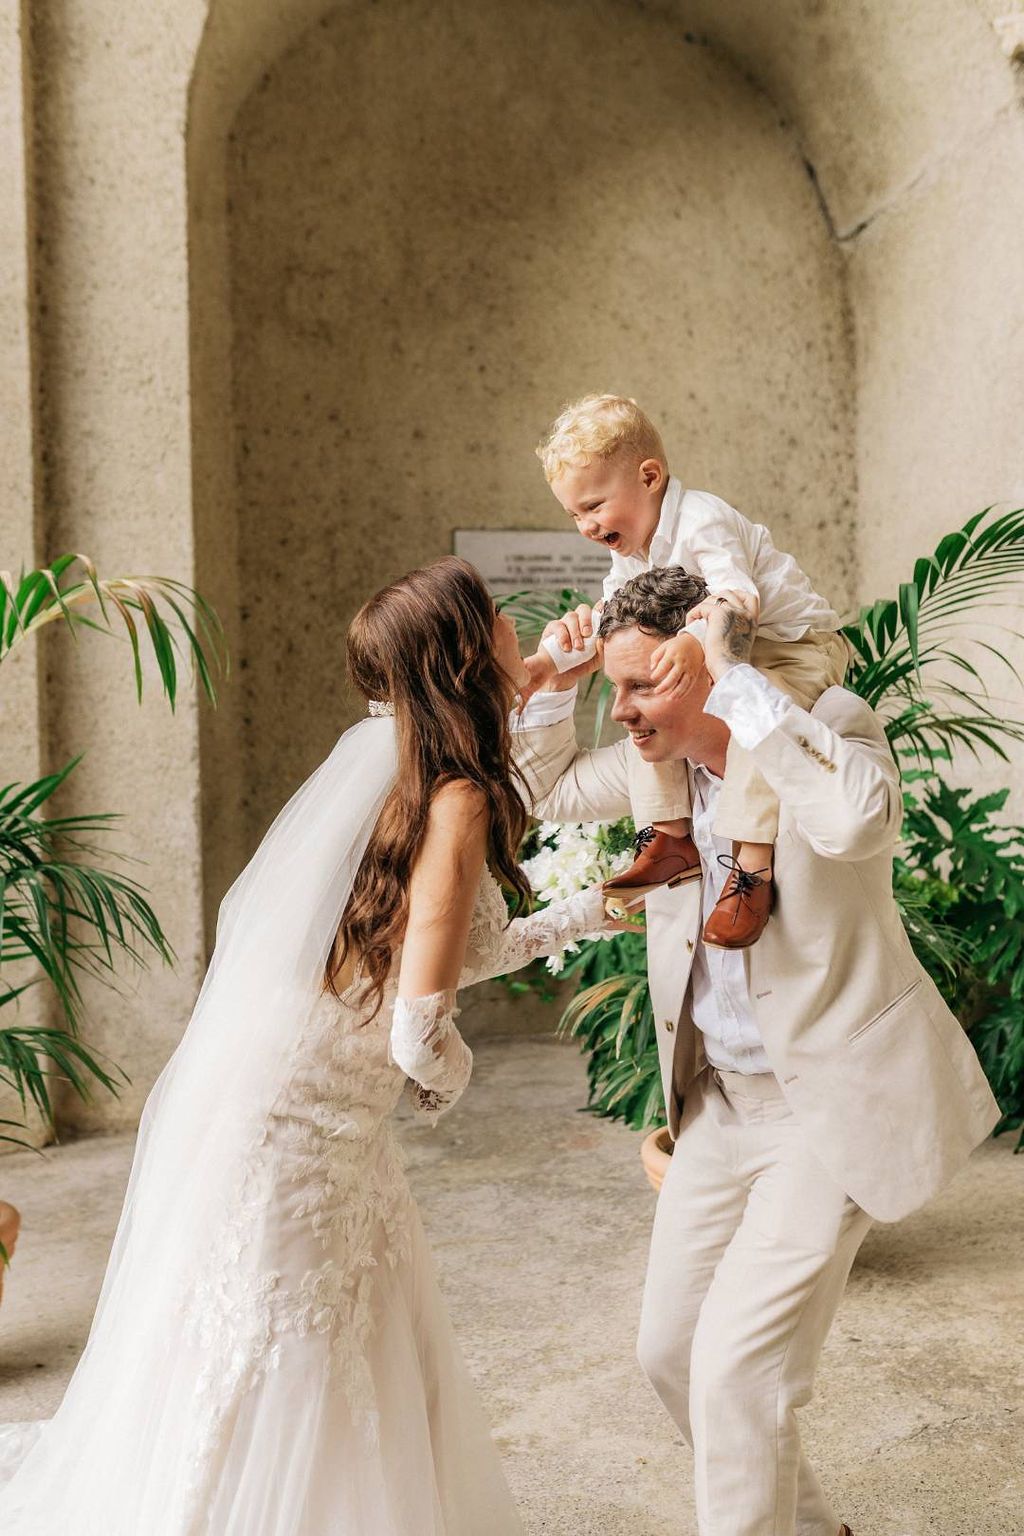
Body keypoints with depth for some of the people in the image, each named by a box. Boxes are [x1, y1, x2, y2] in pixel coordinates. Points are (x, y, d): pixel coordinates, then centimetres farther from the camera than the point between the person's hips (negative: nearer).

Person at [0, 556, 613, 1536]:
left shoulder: (395, 770, 7)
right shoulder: (454, 798, -19)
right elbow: (420, 1031, -24)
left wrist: (594, 909, 20)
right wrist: (448, 1079, -1)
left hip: (317, 1128, 9)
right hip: (291, 1134, -9)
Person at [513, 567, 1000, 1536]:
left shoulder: (830, 724, -18)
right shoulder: (661, 758, -1)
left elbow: (857, 821, -41)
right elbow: (549, 791, 16)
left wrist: (735, 679, -34)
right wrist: (555, 685, -4)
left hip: (834, 1097, -7)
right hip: (722, 1093, 7)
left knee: (737, 1365, -10)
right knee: (670, 1350, 14)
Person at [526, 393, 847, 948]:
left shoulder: (702, 522, -26)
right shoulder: (629, 551, 5)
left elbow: (740, 597, -40)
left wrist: (696, 643, -59)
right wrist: (546, 660, 1)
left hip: (800, 647, -9)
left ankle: (752, 869, -35)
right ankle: (669, 839, 0)